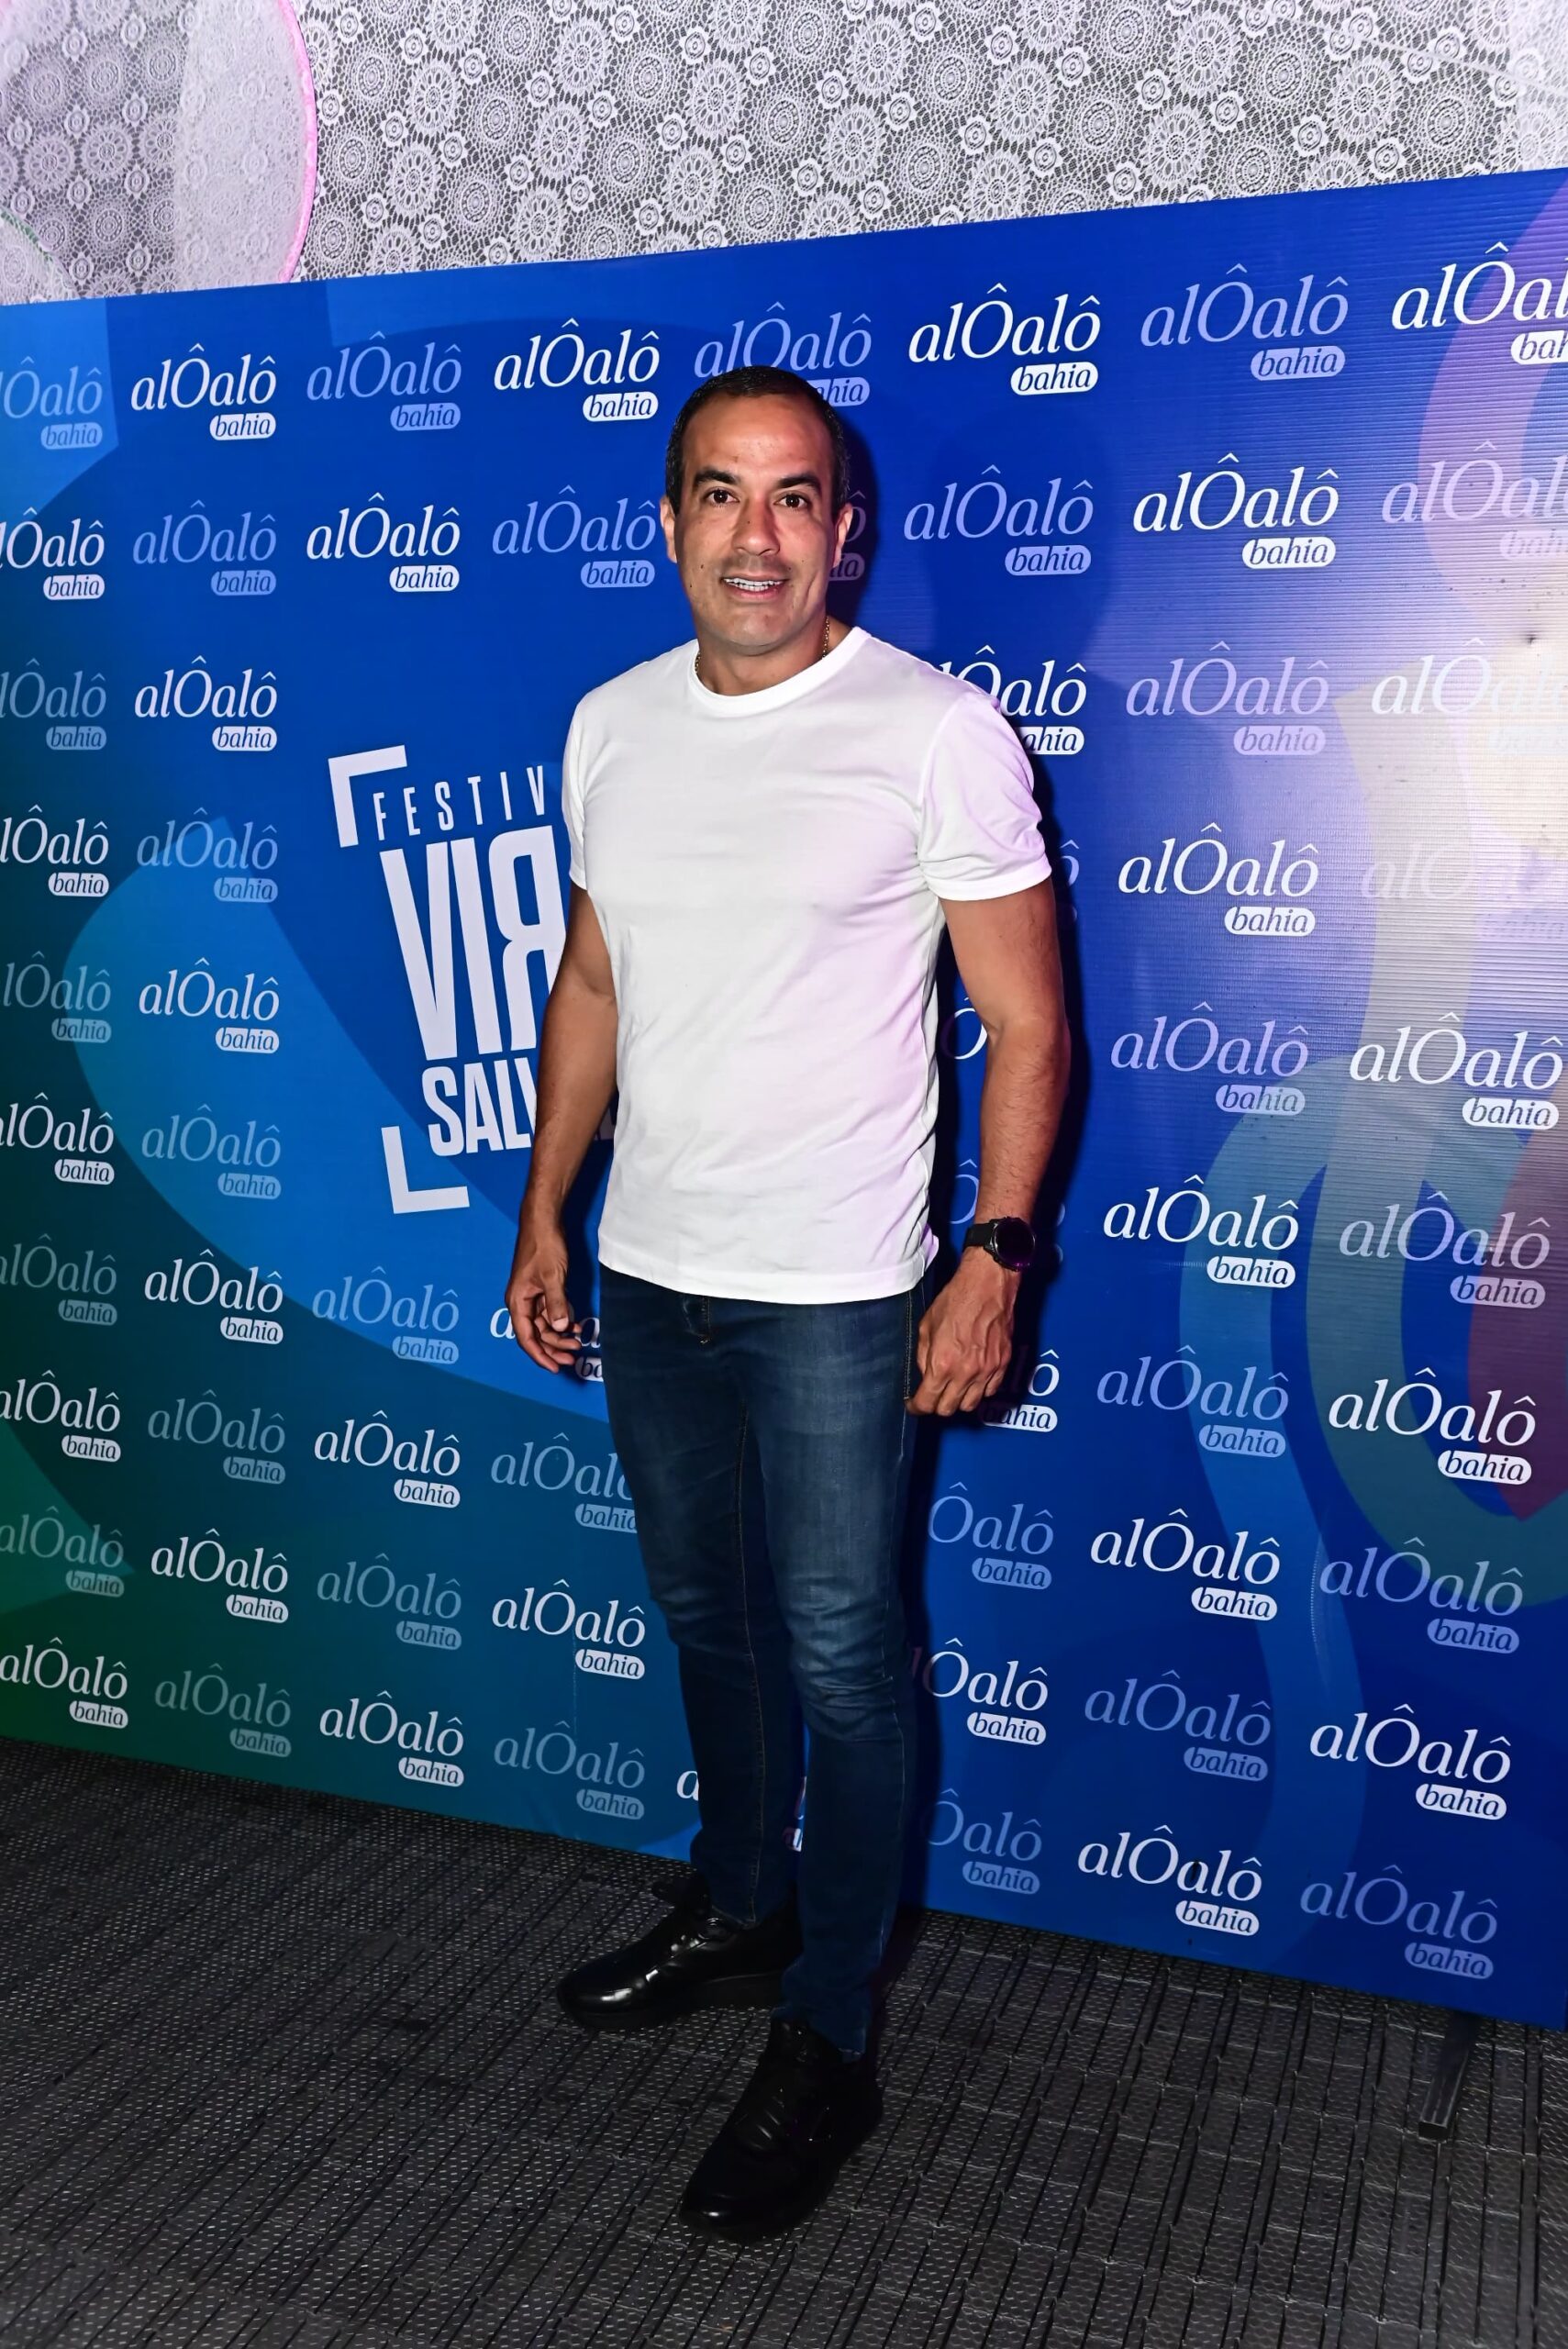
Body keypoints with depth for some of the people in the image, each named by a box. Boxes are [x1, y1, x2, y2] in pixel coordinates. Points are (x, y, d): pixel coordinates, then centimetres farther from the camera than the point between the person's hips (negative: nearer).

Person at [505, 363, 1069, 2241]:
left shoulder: (936, 730, -10)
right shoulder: (611, 726, 6)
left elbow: (1026, 1023, -9)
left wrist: (995, 1255, -17)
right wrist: (545, 1212, 13)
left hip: (834, 1294, -5)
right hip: (647, 1271, 6)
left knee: (839, 1654, 4)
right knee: (706, 1613, 20)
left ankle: (825, 2046, 21)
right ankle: (738, 1912, 42)